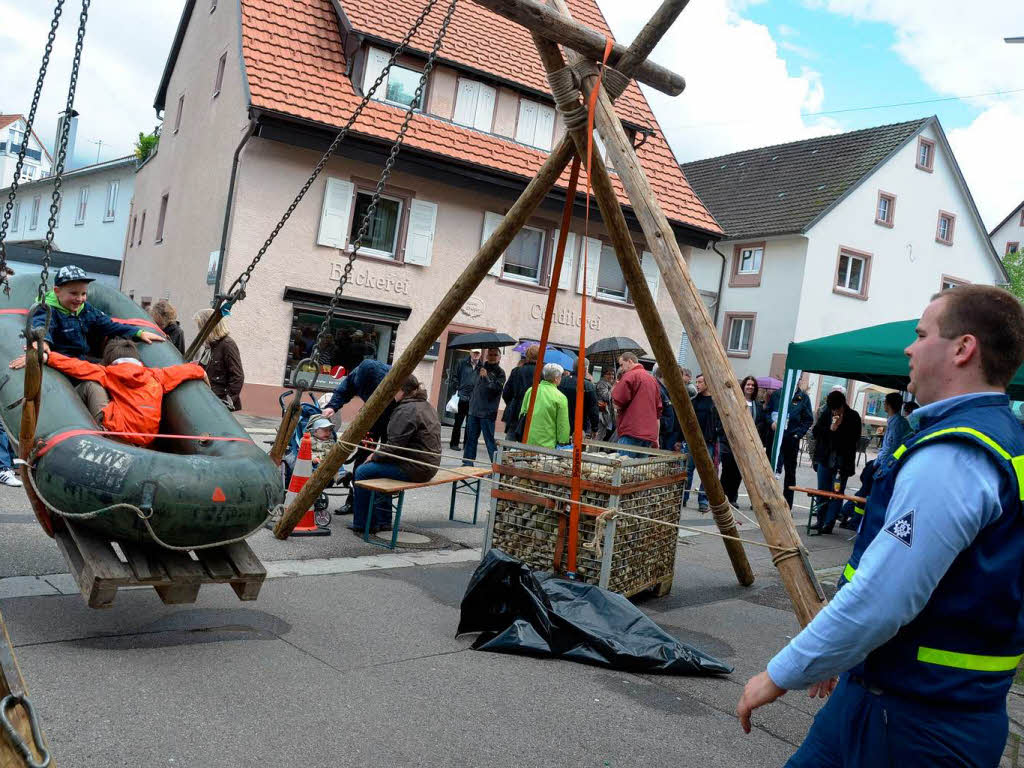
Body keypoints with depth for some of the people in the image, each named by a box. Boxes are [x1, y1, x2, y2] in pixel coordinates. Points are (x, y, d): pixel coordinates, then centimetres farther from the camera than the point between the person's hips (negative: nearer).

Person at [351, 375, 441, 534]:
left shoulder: (406, 410, -17)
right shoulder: (427, 406, 15)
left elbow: (395, 446, -20)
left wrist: (375, 456, -3)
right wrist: (379, 454, 17)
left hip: (414, 469, -11)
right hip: (428, 465, 11)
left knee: (362, 472, -2)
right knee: (381, 467, 28)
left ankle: (362, 525, 7)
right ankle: (383, 521, 27)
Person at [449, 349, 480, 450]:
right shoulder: (463, 363, 1)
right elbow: (456, 377, 5)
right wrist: (457, 390, -2)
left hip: (474, 400, 1)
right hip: (462, 397, -1)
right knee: (458, 422, 4)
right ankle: (454, 443, 13)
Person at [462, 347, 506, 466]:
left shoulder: (500, 373, -3)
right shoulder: (481, 367, 13)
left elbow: (496, 388, -14)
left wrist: (486, 377, -25)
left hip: (487, 412, -6)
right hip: (474, 409, 6)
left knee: (490, 440, -6)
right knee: (471, 438, 12)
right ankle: (468, 462, 20)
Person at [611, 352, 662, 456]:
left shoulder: (630, 375, -3)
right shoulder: (652, 379, 21)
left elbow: (617, 403, -9)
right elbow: (658, 410, 23)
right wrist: (656, 438, 25)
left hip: (632, 433, -8)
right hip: (650, 435, 8)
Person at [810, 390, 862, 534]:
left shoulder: (853, 416, -5)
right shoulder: (826, 413, 2)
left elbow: (855, 438, -6)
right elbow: (815, 432, -2)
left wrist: (839, 427, -14)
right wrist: (830, 429, -15)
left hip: (842, 461, -3)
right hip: (825, 459, 3)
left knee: (837, 493, -4)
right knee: (822, 491, 9)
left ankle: (828, 523, -1)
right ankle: (821, 522, 19)